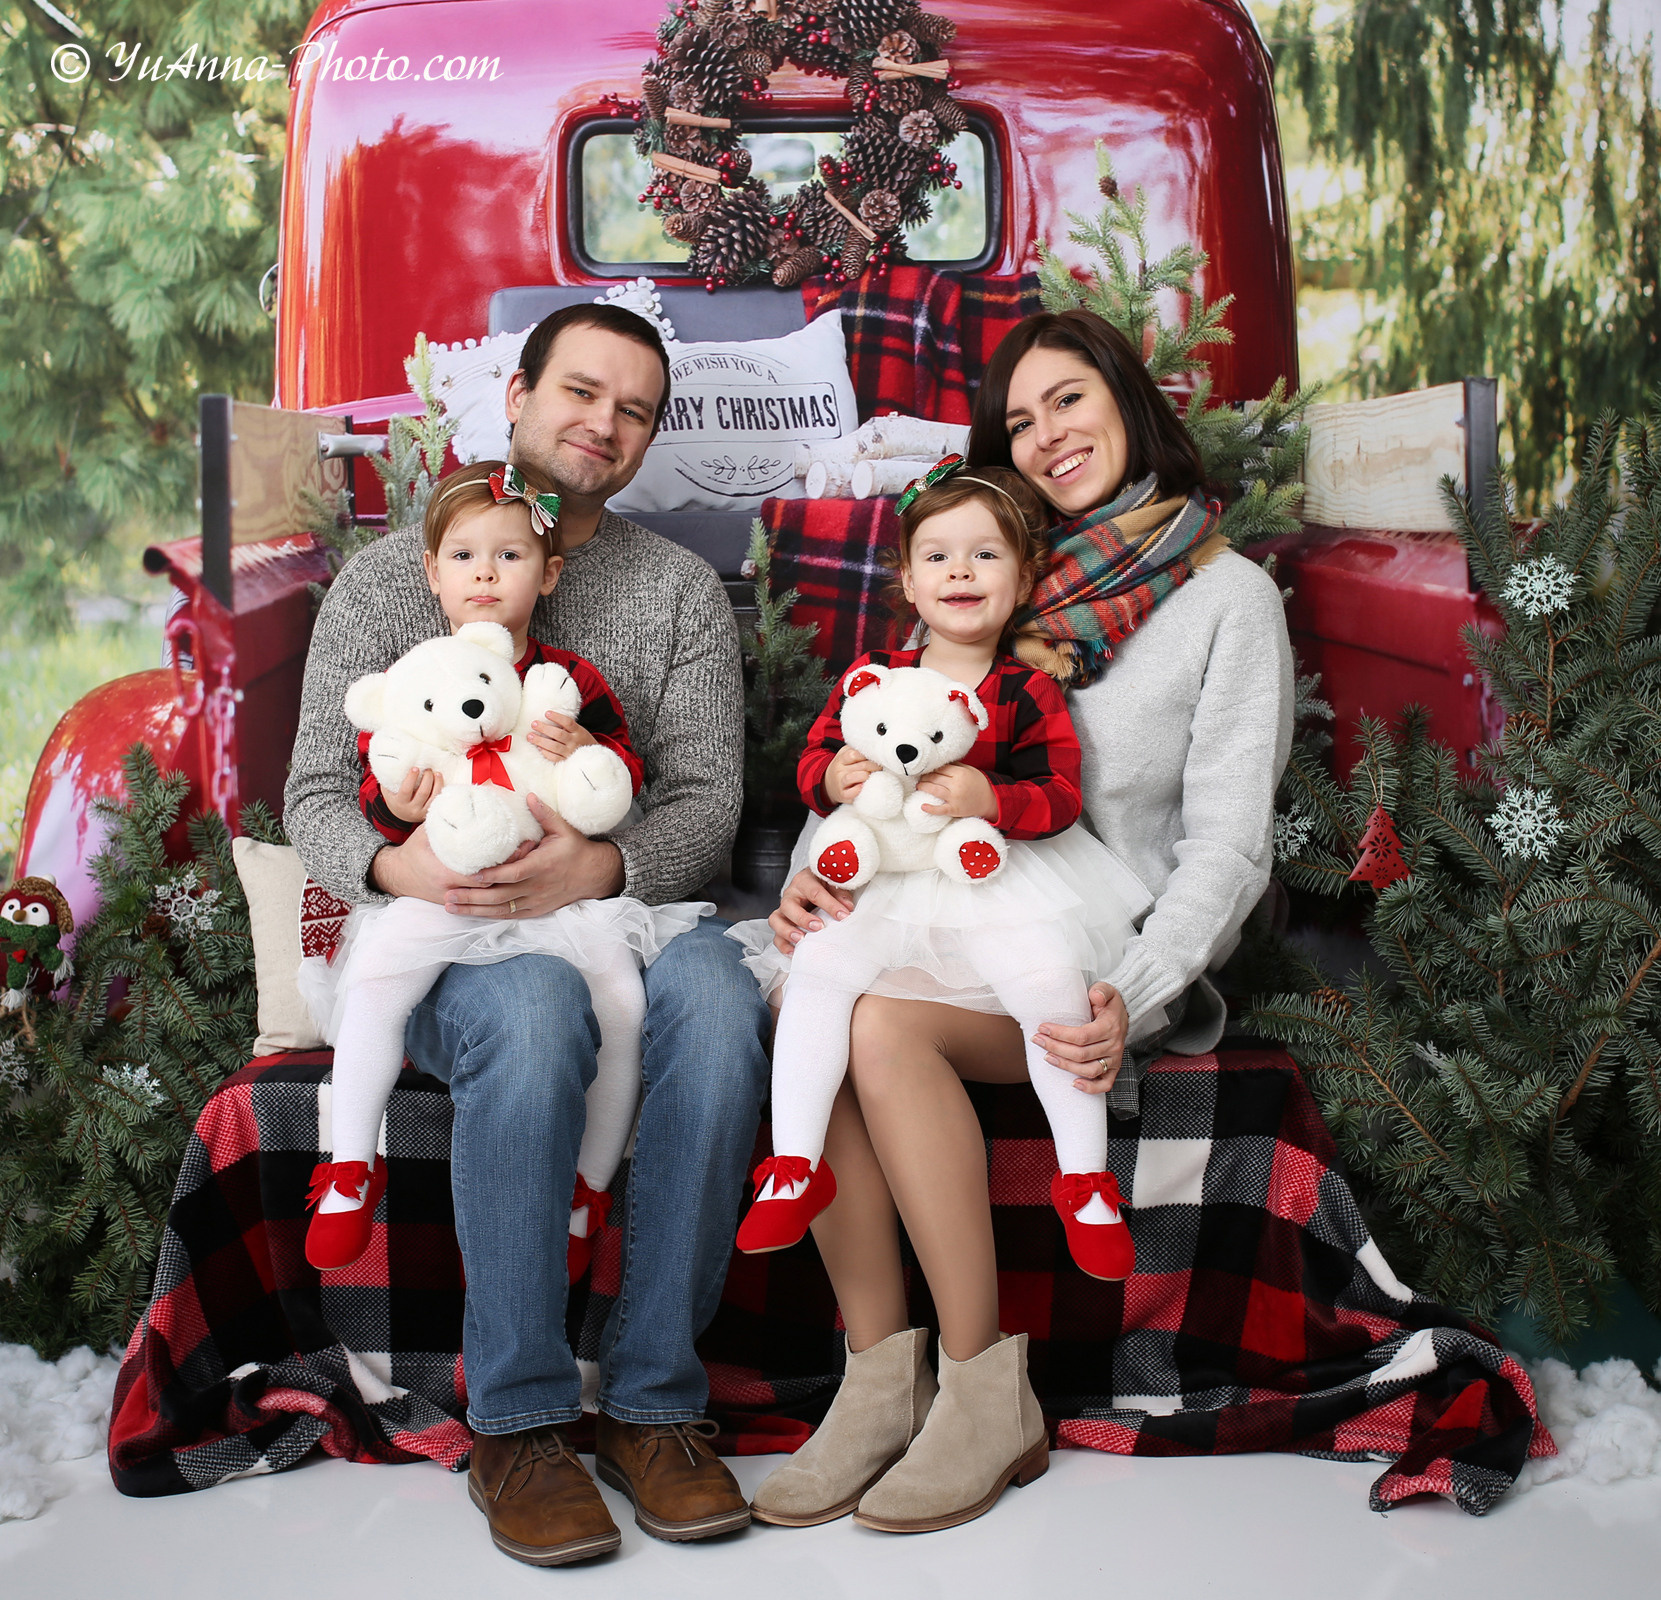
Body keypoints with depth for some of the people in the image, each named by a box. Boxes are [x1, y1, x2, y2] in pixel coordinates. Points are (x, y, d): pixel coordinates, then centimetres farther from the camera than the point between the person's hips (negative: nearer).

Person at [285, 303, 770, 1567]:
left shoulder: (681, 589, 13)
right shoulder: (388, 580, 11)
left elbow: (708, 801, 3)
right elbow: (317, 796, 6)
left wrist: (602, 867, -20)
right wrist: (393, 864, -18)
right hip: (441, 936, -1)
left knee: (717, 996, -34)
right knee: (535, 1008, -37)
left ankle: (654, 1399, -22)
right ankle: (519, 1420, -23)